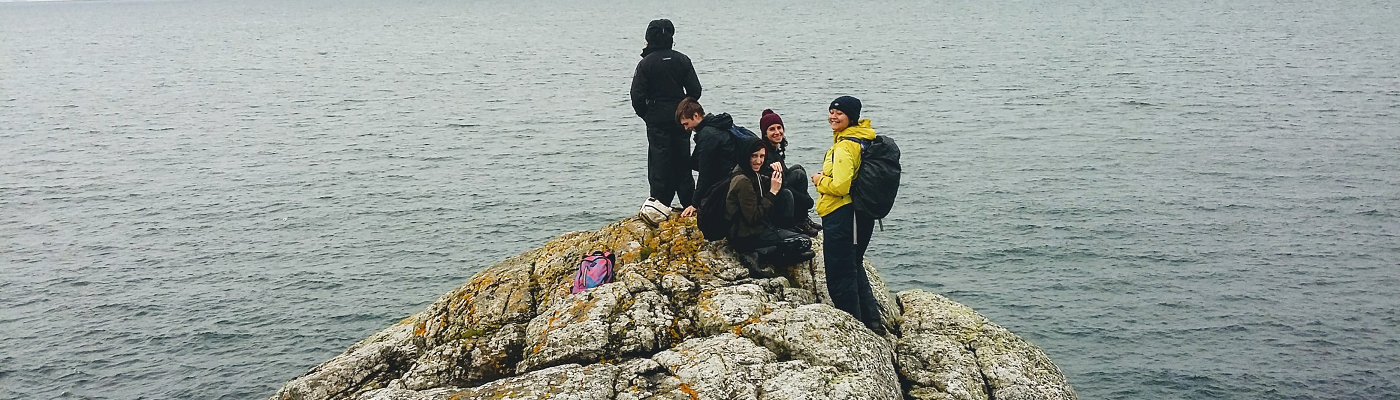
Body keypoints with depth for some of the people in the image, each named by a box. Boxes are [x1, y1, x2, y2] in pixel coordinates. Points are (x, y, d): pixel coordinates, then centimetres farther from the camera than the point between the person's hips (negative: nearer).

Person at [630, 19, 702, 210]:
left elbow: (638, 96, -10)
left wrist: (645, 115, 6)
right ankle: (689, 204, 15)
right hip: (681, 119, 3)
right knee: (683, 162, 12)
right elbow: (695, 90, -1)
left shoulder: (646, 63, -8)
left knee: (659, 164, 2)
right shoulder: (682, 60, 0)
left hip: (657, 121, -3)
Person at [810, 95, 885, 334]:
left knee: (839, 275, 1)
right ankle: (872, 322, 28)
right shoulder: (861, 140, 11)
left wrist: (819, 181, -8)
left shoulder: (844, 147, -20)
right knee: (854, 267, 23)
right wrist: (825, 179, 11)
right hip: (860, 214, 10)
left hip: (840, 216, -10)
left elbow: (839, 186, -26)